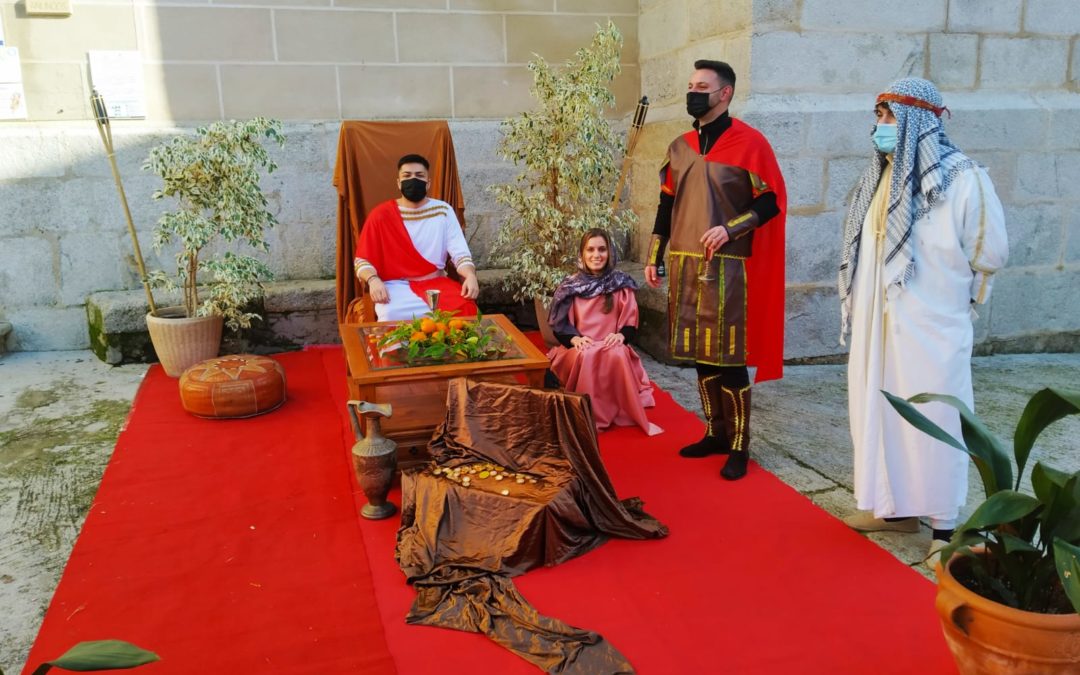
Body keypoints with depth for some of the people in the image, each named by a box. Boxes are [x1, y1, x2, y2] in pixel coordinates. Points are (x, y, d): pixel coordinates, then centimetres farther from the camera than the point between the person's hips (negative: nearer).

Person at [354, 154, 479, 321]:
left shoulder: (443, 211, 5)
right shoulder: (381, 215, 1)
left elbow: (460, 252, 0)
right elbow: (362, 260, 1)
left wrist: (470, 275, -22)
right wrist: (374, 280, -21)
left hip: (435, 282, 1)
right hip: (396, 285, -1)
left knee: (465, 308, -29)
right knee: (391, 315, -34)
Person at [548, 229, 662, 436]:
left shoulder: (621, 283, 5)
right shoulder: (571, 285, 5)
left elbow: (631, 323, 3)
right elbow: (560, 323, 3)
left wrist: (621, 336, -19)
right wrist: (575, 338, -17)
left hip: (611, 346, 0)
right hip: (579, 347, 0)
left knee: (618, 354, -36)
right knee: (585, 356, -36)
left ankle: (625, 414, -22)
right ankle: (590, 417, -24)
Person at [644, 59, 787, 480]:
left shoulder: (749, 142, -5)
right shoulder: (680, 146, 13)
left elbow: (772, 201, -7)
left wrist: (730, 228, -20)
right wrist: (654, 257, 14)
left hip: (726, 267, -6)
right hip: (685, 264, 6)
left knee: (729, 357, -3)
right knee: (699, 353, 11)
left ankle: (738, 446, 9)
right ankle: (716, 433, 25)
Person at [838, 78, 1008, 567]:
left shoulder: (962, 179, -14)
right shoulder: (883, 177, 7)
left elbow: (990, 254, -6)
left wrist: (945, 293, 6)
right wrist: (857, 303, 11)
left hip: (930, 328, -7)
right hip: (878, 325, 7)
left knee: (934, 421, 2)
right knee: (880, 413, 13)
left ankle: (944, 525, 16)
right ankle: (896, 507, 29)